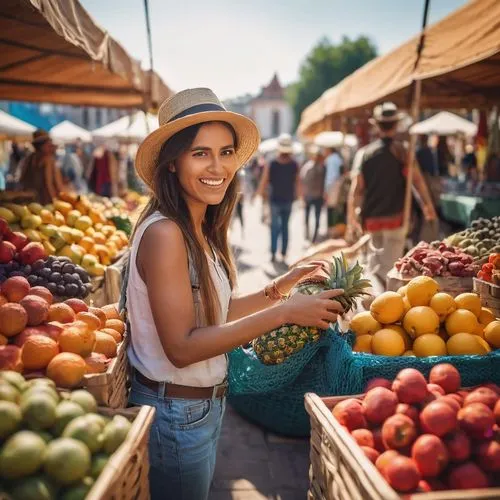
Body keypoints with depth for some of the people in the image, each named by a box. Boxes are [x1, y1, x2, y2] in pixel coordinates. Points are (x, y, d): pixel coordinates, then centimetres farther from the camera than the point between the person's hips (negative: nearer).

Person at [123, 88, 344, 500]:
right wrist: (283, 313, -28)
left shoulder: (202, 231, 3)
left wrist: (286, 285, -2)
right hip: (176, 414, -8)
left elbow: (216, 314, 3)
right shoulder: (164, 232, -24)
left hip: (207, 402, 8)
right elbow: (181, 347, -27)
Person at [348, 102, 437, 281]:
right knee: (390, 265, 1)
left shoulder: (364, 153, 1)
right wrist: (428, 204, 3)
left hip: (371, 218, 4)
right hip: (395, 216, -4)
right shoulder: (402, 151, -7)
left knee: (378, 256, 22)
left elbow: (356, 187, -3)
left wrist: (352, 215, 1)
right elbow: (417, 180, -9)